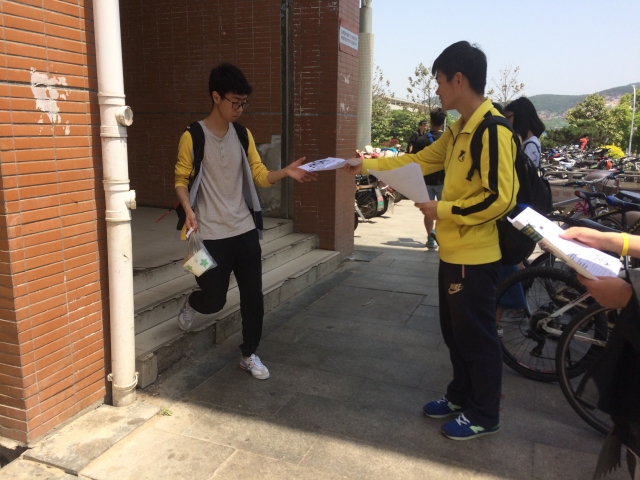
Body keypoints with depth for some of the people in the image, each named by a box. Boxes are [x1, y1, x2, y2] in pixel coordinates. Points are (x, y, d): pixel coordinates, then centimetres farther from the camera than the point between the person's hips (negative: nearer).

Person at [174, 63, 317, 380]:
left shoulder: (243, 135, 6)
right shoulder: (193, 137, -8)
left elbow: (261, 176, 3)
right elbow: (181, 180, -2)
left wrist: (286, 172, -16)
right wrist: (188, 209, -20)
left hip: (245, 230, 4)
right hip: (211, 235, -4)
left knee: (253, 296, 6)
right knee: (214, 301, 2)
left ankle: (249, 355, 26)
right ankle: (191, 304, 39)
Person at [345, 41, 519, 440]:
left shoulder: (493, 130, -19)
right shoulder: (460, 129, 11)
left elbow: (500, 198, -24)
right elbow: (422, 160, 18)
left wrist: (443, 210, -17)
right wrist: (368, 165, 17)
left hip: (474, 256, -9)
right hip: (453, 251, 9)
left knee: (476, 335, 6)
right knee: (454, 330, 20)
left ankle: (484, 414, 24)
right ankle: (461, 396, 38)